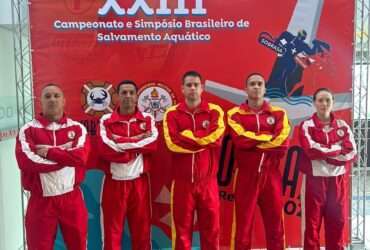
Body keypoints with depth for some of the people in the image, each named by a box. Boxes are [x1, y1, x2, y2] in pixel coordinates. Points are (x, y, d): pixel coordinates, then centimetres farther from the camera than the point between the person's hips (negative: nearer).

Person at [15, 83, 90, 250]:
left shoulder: (77, 128, 3)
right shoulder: (28, 130, -1)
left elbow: (81, 157, -14)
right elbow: (26, 161, -17)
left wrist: (49, 152, -15)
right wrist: (67, 156, -14)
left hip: (72, 198, 1)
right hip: (41, 201, -1)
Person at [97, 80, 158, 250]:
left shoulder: (147, 119, 6)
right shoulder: (106, 120, 1)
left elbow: (152, 143, -11)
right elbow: (106, 149, -14)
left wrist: (121, 143, -13)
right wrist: (137, 141, -12)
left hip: (139, 182, 1)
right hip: (114, 183, -1)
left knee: (142, 231, 12)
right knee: (112, 233, 9)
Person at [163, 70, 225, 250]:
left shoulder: (215, 111, 3)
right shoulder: (172, 113, 2)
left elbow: (216, 138, -14)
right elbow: (173, 143, -13)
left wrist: (187, 136, -10)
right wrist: (203, 140, -12)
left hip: (208, 181, 1)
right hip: (182, 181, 0)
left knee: (211, 227, 10)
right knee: (182, 228, 8)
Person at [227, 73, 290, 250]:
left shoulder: (278, 113, 8)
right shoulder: (235, 114, 3)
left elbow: (283, 143, -8)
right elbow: (241, 140, -15)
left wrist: (253, 141, -10)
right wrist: (269, 138, -8)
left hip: (271, 176, 2)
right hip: (246, 176, -2)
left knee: (275, 227, 9)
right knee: (243, 226, 4)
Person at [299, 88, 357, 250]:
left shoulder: (343, 126, 9)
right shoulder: (306, 126, 0)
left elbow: (351, 153, -3)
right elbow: (311, 150, -15)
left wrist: (323, 152, -11)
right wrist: (337, 148, -7)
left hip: (338, 180, 3)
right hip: (314, 179, -3)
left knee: (337, 223, 8)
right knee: (312, 222, 2)